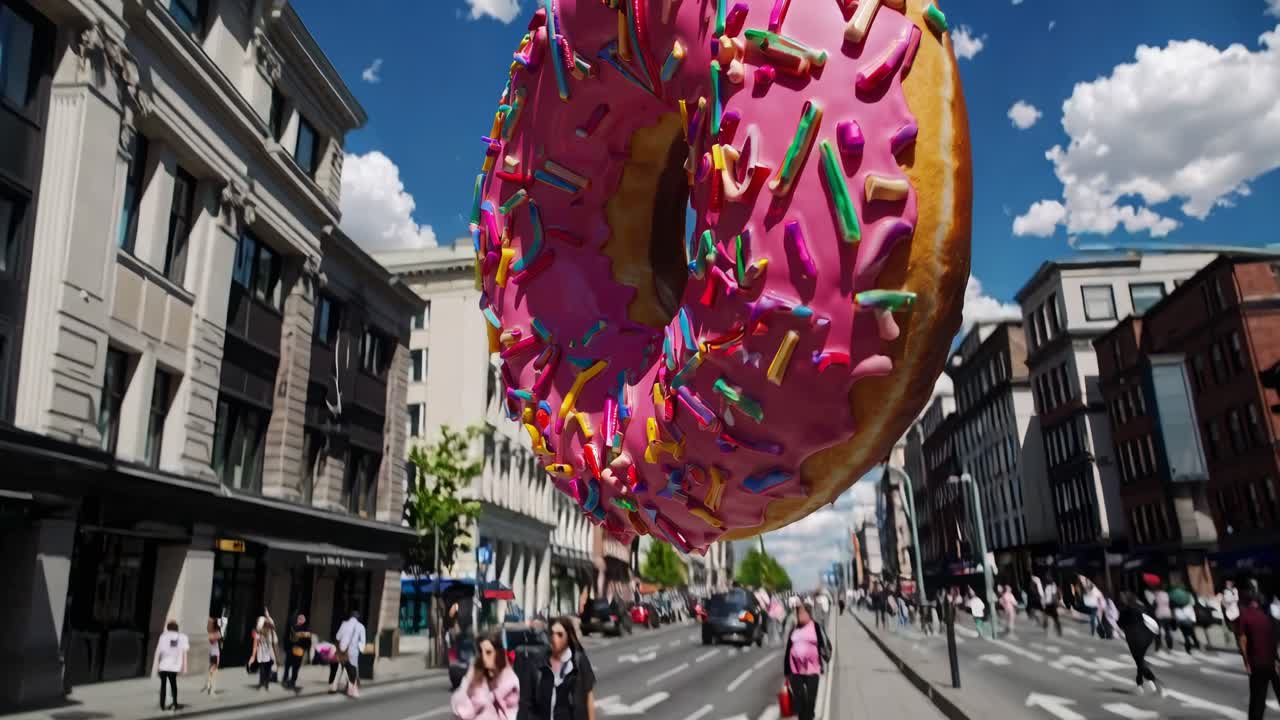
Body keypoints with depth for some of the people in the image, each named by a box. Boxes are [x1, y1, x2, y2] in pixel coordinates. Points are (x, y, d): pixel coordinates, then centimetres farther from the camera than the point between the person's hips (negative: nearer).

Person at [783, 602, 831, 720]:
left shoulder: (816, 627, -3)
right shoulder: (794, 629, 10)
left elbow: (825, 645, -1)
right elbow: (788, 649, 13)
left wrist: (823, 664, -14)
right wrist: (786, 671, 13)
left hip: (811, 669, -3)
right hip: (795, 670, 4)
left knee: (810, 699, 5)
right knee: (797, 698, 6)